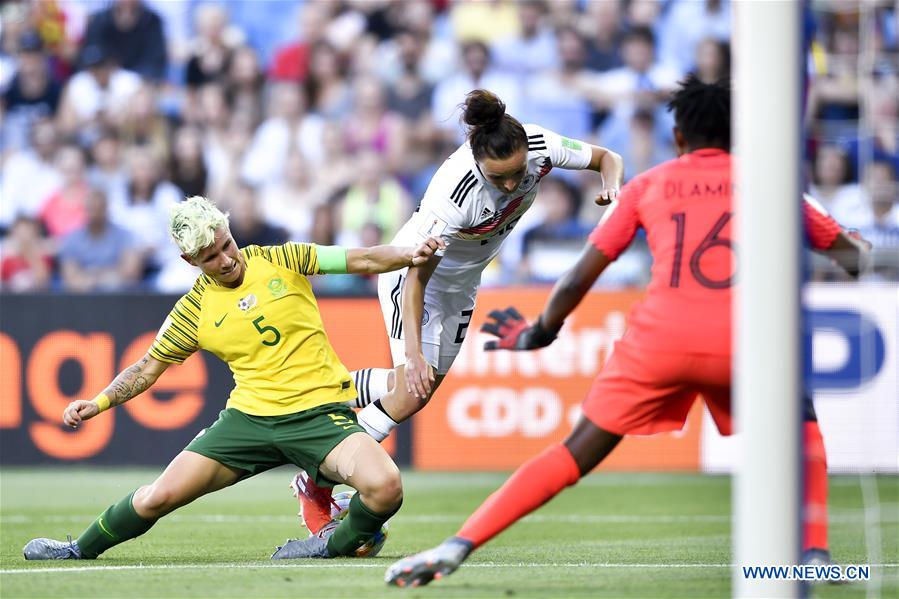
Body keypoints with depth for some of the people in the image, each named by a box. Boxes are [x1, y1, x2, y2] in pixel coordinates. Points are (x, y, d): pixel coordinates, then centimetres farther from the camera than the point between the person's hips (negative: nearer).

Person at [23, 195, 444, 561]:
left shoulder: (280, 261, 1)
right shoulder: (193, 311, 5)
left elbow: (362, 260, 1)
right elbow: (148, 368, 15)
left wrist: (410, 254, -16)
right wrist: (97, 403, 3)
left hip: (320, 410, -2)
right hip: (250, 416, 2)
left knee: (384, 487, -28)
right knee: (160, 495, -6)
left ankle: (338, 543, 3)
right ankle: (80, 550, 21)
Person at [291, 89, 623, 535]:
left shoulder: (539, 147, -26)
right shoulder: (454, 192, -40)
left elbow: (606, 158, -10)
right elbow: (416, 276, -35)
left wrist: (611, 187, -33)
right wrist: (413, 353, -43)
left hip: (461, 284, 7)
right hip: (413, 270, -7)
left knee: (423, 386, 16)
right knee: (411, 392, -13)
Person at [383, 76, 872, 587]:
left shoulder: (648, 185, 17)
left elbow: (579, 279, 14)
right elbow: (852, 254, 23)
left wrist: (537, 335, 29)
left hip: (659, 337, 0)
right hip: (740, 343, 0)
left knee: (576, 454, 7)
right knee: (804, 435, 27)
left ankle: (457, 547, -3)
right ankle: (815, 555, 11)